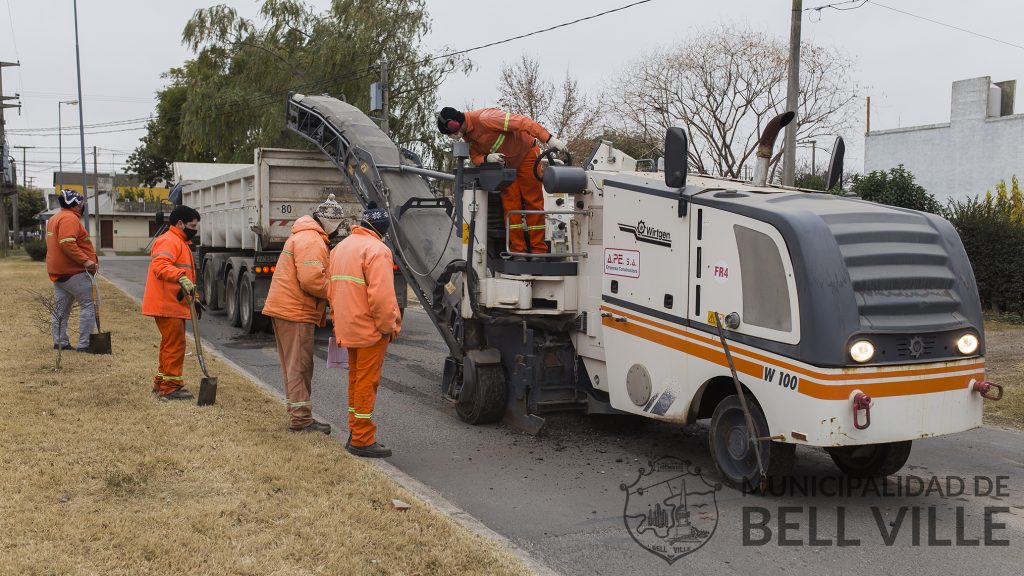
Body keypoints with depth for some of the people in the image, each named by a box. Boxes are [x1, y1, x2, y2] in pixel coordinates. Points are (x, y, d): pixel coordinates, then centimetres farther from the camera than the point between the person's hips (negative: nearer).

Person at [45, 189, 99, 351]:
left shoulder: (55, 218, 19)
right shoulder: (70, 218, -15)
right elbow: (67, 244, -26)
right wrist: (85, 260, -26)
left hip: (57, 271, 11)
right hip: (72, 271, -11)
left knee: (61, 309, 14)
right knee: (88, 304, -6)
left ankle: (60, 342, 17)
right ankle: (83, 344, -8)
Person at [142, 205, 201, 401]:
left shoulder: (181, 243, 23)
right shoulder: (169, 241, -13)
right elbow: (159, 266, -31)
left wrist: (193, 297, 28)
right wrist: (181, 277, -43)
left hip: (175, 305, 11)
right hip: (167, 306, -11)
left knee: (171, 345, 18)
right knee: (175, 346, -9)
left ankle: (161, 383, 28)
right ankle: (170, 387, -4)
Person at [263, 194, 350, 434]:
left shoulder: (303, 236, 20)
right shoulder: (312, 241, -16)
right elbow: (311, 280, -26)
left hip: (285, 308, 11)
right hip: (296, 312, -11)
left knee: (294, 366, 15)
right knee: (299, 366, -5)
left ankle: (297, 415, 23)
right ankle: (301, 418, 1)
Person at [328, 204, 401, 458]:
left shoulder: (340, 247, 14)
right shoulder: (376, 249, -15)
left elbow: (332, 290, 17)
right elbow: (381, 295, -22)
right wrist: (388, 326, -13)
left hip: (348, 328, 9)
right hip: (370, 329, -9)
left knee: (356, 380, 17)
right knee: (367, 382, -2)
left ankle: (355, 434, 25)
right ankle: (362, 439, 4)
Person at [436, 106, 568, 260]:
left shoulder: (484, 118, -31)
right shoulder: (466, 134, -3)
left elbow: (521, 122, -36)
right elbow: (475, 157, -2)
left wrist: (549, 139, -42)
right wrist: (487, 158, -28)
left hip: (526, 154, -7)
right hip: (506, 165, 7)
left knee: (533, 202, -4)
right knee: (510, 204, -2)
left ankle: (539, 251, 0)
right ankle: (518, 251, 0)